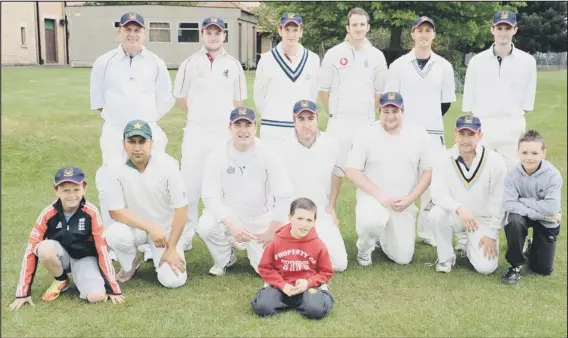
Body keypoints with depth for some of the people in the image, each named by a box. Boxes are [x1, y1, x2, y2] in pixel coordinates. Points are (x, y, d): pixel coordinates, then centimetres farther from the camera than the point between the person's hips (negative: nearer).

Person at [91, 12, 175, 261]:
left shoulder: (156, 64, 3)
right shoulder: (104, 62, 2)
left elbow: (165, 101, 9)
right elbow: (97, 100, 9)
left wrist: (146, 119, 7)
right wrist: (117, 117, 6)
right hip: (114, 133, 0)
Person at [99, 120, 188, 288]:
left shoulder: (167, 164, -20)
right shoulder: (114, 169, -18)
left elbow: (181, 208, -16)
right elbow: (116, 211, -16)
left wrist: (172, 248, -16)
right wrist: (150, 228, -26)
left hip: (165, 228, 0)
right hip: (134, 226, 1)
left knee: (173, 280, -17)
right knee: (114, 234, -34)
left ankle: (157, 256, 19)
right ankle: (130, 265, 2)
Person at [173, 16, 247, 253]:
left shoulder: (234, 65, 5)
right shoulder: (189, 64, 3)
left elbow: (238, 102, 11)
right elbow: (179, 99, 9)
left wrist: (218, 116, 5)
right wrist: (201, 116, 9)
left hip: (225, 134, 1)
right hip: (196, 133, 0)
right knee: (189, 187, 0)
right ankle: (183, 238, 10)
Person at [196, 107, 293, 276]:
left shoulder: (267, 154, -13)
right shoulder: (217, 156, -11)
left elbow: (283, 195, -12)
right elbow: (210, 196, -16)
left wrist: (271, 232, -12)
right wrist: (231, 226, -29)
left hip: (261, 219, 0)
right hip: (228, 216, 0)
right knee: (205, 226, -30)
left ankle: (253, 246, 26)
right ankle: (224, 259, 3)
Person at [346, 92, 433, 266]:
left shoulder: (419, 135, -2)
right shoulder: (367, 135, -7)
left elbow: (428, 172, 2)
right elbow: (352, 171, -9)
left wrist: (409, 199, -11)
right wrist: (380, 195, -19)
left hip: (404, 204, 3)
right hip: (372, 197, -2)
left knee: (403, 258, 0)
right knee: (372, 221, -37)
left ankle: (383, 236, 34)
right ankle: (364, 248, -2)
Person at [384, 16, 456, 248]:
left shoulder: (444, 66, 6)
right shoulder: (399, 65, 2)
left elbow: (447, 101, 12)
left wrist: (430, 121, 10)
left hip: (434, 133, 2)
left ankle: (427, 230, 13)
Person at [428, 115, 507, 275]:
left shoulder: (495, 161, -13)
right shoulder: (445, 160, -10)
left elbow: (498, 202, -9)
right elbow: (438, 194, -20)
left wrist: (492, 234, -10)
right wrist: (459, 208, -38)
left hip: (484, 219, -1)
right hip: (455, 216, 1)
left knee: (485, 267, -17)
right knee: (436, 214, -32)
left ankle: (471, 248, 20)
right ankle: (446, 257, -6)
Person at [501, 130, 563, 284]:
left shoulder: (553, 175, -25)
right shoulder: (512, 175, -22)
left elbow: (551, 208, -31)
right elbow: (510, 205, -28)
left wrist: (523, 201, -26)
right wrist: (541, 212, -30)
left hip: (547, 221, 0)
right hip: (524, 216, 0)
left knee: (543, 269, 1)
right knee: (513, 221, -38)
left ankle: (533, 247, 38)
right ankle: (516, 265, -14)